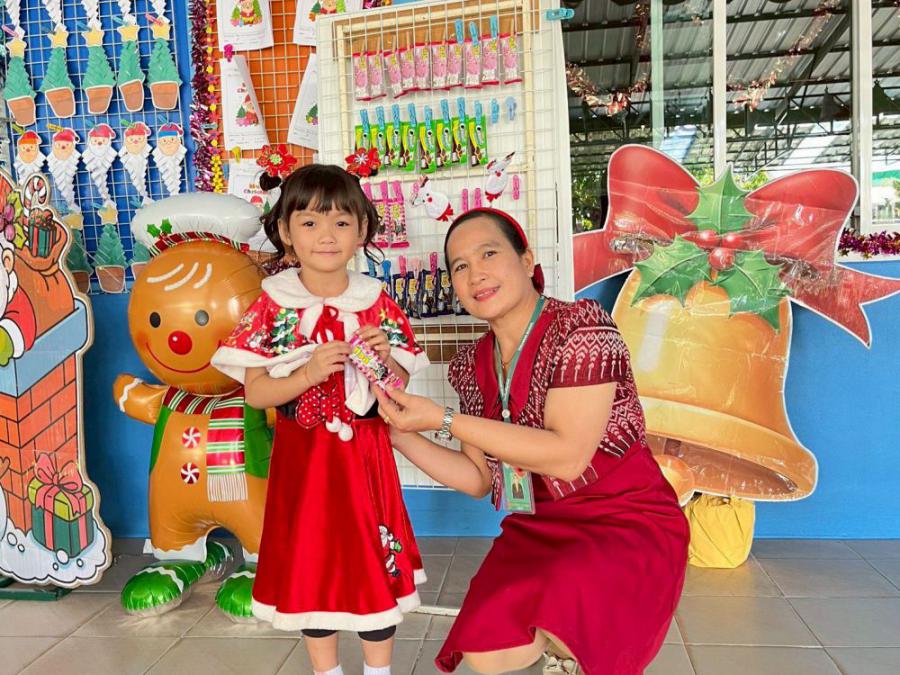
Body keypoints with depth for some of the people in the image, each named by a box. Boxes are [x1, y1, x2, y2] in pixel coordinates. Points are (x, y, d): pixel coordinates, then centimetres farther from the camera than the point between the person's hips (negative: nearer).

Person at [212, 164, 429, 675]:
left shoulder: (376, 302, -3)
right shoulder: (275, 305, -6)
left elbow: (399, 386, 5)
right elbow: (255, 392, -8)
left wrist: (384, 359, -16)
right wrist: (310, 373, -22)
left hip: (366, 455, 1)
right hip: (303, 457, 0)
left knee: (376, 561, 8)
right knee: (311, 562, 12)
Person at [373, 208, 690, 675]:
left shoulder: (580, 327, -14)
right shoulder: (472, 365, 3)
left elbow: (567, 456, -23)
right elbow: (480, 479, 9)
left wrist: (443, 420, -22)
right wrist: (402, 437, -4)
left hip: (629, 525, -4)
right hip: (537, 530, 5)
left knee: (563, 603, -33)